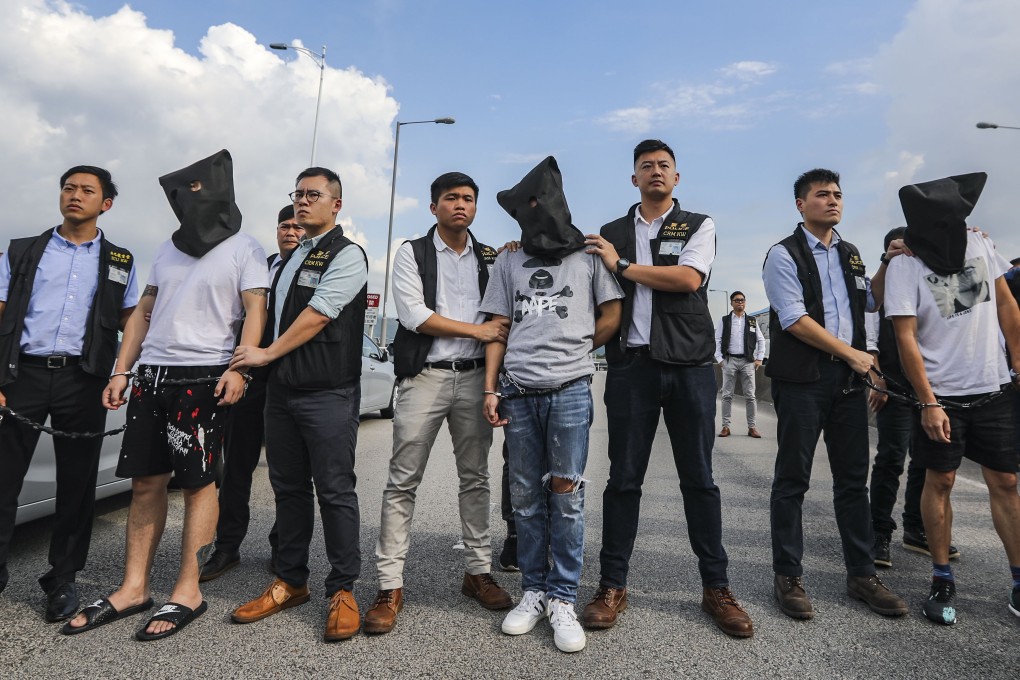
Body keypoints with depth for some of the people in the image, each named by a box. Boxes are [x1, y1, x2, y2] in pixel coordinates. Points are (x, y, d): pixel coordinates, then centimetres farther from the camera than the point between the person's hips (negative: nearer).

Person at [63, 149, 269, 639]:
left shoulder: (243, 249, 2)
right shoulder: (169, 249, 21)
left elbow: (255, 310, -7)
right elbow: (143, 312, 21)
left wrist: (239, 367, -21)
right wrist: (121, 371, 13)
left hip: (204, 376, -6)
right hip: (152, 375, 7)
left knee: (197, 483, -2)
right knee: (145, 483, 8)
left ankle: (188, 593, 7)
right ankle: (133, 589, 17)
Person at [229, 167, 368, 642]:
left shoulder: (347, 254, -5)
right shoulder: (291, 258, 20)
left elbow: (317, 315, -13)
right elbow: (275, 315, 23)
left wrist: (267, 353, -9)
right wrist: (263, 361, 9)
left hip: (327, 393, -8)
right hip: (282, 390, 8)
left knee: (334, 491, -2)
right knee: (288, 488, 13)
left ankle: (342, 590, 9)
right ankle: (290, 582, 25)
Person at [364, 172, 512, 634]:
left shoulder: (491, 259, 14)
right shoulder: (412, 253, 4)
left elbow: (499, 321, 11)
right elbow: (414, 315, -8)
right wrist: (476, 330, -8)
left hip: (474, 376, 3)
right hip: (424, 376, -3)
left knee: (475, 478, 9)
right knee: (403, 482, -2)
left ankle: (478, 572, 21)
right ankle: (390, 587, 6)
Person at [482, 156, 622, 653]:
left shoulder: (589, 254, 8)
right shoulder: (508, 262, 15)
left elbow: (611, 317, 8)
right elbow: (498, 328, 11)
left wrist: (572, 351, 10)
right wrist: (491, 389, 3)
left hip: (570, 389, -2)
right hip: (518, 392, 3)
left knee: (566, 495, -1)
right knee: (526, 496, 7)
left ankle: (563, 599, 11)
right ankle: (533, 591, 21)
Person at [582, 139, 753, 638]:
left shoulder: (699, 226, 9)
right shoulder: (611, 234, 15)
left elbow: (689, 278, -10)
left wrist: (623, 266, -7)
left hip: (689, 366, -1)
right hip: (631, 366, 1)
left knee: (698, 477, 6)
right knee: (624, 478, 4)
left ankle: (715, 587, 20)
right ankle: (613, 585, 16)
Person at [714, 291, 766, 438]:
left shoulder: (752, 321, 11)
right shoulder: (724, 321, 5)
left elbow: (761, 340, 14)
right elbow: (717, 340, 2)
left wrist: (759, 358, 5)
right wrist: (719, 359, -6)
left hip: (747, 361, 1)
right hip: (729, 360, -1)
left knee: (750, 396, 1)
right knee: (727, 395, 1)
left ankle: (752, 427, 6)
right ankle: (725, 426, 5)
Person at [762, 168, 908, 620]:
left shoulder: (850, 254, 18)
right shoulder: (784, 255, -4)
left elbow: (870, 303, 26)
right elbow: (795, 320, -12)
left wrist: (887, 265, 11)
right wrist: (852, 353, -9)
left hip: (847, 377, 7)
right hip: (802, 378, -6)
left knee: (853, 478, 11)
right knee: (793, 479, 0)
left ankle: (862, 574, 22)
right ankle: (788, 577, 10)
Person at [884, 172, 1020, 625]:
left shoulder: (979, 245, 2)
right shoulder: (905, 266, -12)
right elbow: (906, 339, -14)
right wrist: (928, 402, -16)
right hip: (942, 394, -4)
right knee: (940, 482, 3)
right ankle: (942, 581, 16)